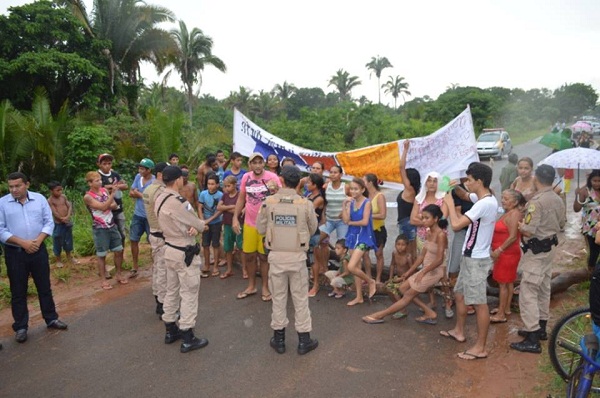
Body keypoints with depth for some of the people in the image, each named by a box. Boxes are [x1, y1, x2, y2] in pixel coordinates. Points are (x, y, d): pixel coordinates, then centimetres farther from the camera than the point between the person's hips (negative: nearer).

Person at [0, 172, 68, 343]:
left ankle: (51, 319, 26)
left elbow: (49, 222, 0)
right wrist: (23, 242, -17)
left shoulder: (40, 199, 1)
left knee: (44, 287, 12)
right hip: (14, 253, -2)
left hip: (38, 250, 2)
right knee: (18, 292, 8)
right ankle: (20, 327, 18)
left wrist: (38, 240, -14)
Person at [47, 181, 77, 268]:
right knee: (57, 243, 9)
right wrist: (62, 219, -20)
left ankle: (69, 257, 35)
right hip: (57, 225, -5)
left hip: (67, 222, 5)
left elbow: (70, 206, -5)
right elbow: (55, 213, -18)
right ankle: (58, 260, 24)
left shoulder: (63, 197, 2)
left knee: (68, 241, 18)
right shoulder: (50, 201, -13)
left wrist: (68, 217, -19)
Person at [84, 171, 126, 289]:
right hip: (99, 229, -5)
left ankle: (119, 274, 27)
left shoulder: (105, 190, 3)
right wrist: (113, 193, -28)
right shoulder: (88, 197, -14)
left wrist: (107, 205, -20)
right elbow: (103, 207, -24)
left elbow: (114, 205, 1)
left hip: (112, 226, 6)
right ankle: (103, 279, 19)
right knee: (101, 255, 6)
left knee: (119, 250, 11)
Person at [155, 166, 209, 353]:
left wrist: (190, 227, -10)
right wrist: (198, 226, 7)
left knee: (172, 291, 19)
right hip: (185, 253, -9)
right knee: (189, 294, 1)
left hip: (170, 249, 9)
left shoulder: (159, 199, 4)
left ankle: (171, 331, 32)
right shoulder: (178, 202, -26)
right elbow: (199, 225, -17)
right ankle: (188, 339, 10)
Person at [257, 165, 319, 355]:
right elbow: (312, 229, 3)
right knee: (300, 298, 11)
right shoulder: (305, 203, -9)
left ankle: (279, 339, 25)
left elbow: (261, 229, 1)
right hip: (297, 256, -1)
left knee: (278, 297, 14)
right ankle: (304, 340, 21)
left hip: (276, 255, 1)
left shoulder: (269, 202, -7)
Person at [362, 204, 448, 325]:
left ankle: (379, 315, 3)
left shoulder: (441, 235, -20)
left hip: (435, 271, -9)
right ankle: (429, 313, 9)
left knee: (408, 296, -2)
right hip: (427, 270, 9)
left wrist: (423, 272, -23)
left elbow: (439, 260, -24)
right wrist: (409, 272, 10)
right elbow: (422, 255, 10)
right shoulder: (429, 233, 7)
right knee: (403, 288, 10)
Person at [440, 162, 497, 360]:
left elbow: (456, 225, -26)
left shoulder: (484, 204, -23)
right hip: (471, 257, 11)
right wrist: (453, 208, 6)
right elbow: (465, 221, 17)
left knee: (479, 303, -2)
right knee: (459, 294, 21)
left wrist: (450, 204, -12)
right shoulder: (489, 201, 11)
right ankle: (459, 331, 38)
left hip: (476, 260, -11)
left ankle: (480, 348, 7)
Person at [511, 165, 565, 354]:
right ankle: (540, 328, 34)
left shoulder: (537, 201, -23)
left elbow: (528, 231, -25)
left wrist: (520, 225, -6)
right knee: (544, 289, 20)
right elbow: (561, 224, 18)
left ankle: (532, 341, -5)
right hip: (550, 247, 9)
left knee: (528, 293, -6)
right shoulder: (557, 200, 4)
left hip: (536, 251, -9)